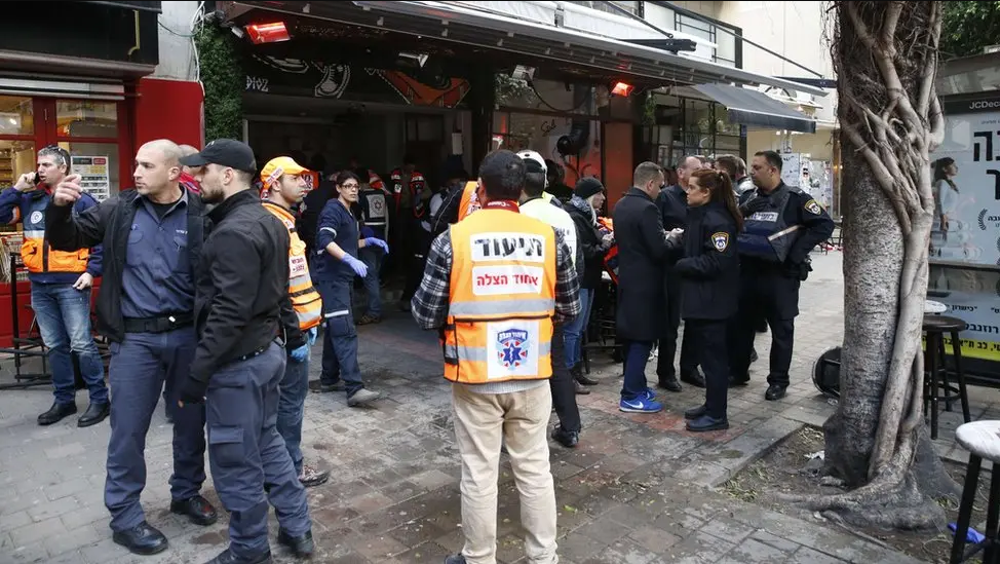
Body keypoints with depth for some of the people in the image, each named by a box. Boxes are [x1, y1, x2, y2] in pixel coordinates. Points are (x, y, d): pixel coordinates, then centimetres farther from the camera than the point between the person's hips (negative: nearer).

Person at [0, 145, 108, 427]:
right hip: (39, 286, 6)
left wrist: (92, 271, -11)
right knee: (54, 346, 12)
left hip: (71, 285, -5)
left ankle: (100, 399, 4)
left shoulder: (81, 200, -3)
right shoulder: (30, 200, 11)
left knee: (82, 345, -6)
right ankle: (64, 400, 23)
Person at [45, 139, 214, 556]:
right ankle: (125, 515, 24)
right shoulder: (119, 210, 0)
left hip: (188, 334, 0)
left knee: (191, 421, 15)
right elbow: (66, 240, 8)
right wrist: (60, 208, -13)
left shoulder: (200, 214, -5)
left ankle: (186, 492, 36)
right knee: (128, 429, 7)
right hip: (135, 337, 0)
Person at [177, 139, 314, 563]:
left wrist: (196, 375, -21)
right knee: (267, 442, 21)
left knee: (235, 460, 5)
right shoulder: (268, 221, 10)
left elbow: (227, 313, -25)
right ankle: (297, 530, 32)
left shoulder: (234, 232, -20)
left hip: (238, 360, -10)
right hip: (267, 349, 10)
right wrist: (292, 334, 24)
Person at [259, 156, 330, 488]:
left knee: (289, 396, 17)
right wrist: (294, 332, -21)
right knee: (291, 398, 0)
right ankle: (291, 468, 13)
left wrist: (308, 322, 19)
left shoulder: (284, 220, 16)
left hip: (295, 326, 10)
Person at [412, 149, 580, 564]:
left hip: (475, 378, -2)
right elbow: (570, 308, 4)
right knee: (535, 470, 16)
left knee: (479, 475, 12)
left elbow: (425, 315, -8)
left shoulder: (453, 239, -11)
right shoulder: (549, 238, -4)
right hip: (532, 377, 2)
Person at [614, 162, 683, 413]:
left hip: (628, 278, 9)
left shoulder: (620, 205, 9)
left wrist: (663, 237, 15)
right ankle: (631, 396, 4)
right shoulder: (647, 208, -20)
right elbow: (659, 250, -21)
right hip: (644, 282, -9)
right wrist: (672, 238, -1)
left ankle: (634, 385, 28)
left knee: (631, 336, 16)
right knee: (642, 338, -2)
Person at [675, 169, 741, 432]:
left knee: (713, 355, -1)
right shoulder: (698, 214, 13)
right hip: (699, 297, 10)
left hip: (712, 300, -10)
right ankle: (711, 404, 30)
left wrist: (680, 265, -15)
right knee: (707, 353, 18)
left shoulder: (717, 220, -18)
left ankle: (717, 415, 10)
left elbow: (716, 262, -24)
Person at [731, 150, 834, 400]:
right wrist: (741, 212, -5)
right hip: (748, 272, 5)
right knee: (741, 324, 13)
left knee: (781, 329, 7)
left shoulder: (794, 199, -8)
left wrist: (796, 253, -15)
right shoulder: (749, 198, 9)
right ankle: (738, 372, 28)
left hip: (780, 274, -5)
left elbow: (824, 224, -11)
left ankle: (778, 381, 19)